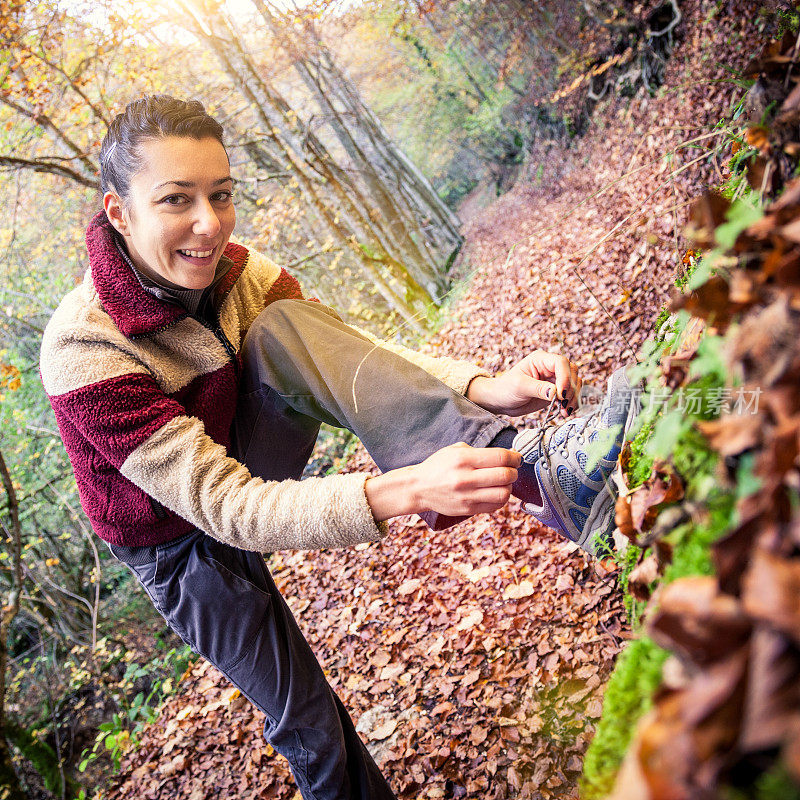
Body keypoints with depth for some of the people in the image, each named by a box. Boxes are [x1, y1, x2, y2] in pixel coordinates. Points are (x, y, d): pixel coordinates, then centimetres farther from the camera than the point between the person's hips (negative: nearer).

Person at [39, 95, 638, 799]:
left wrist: (485, 387, -41)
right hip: (186, 546, -3)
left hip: (249, 460, 4)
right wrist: (403, 490, -52)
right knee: (306, 722, 3)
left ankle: (531, 462, -37)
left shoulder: (232, 271, -15)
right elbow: (225, 506, -38)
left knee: (285, 326, -25)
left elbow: (353, 350, -20)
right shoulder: (84, 354, -34)